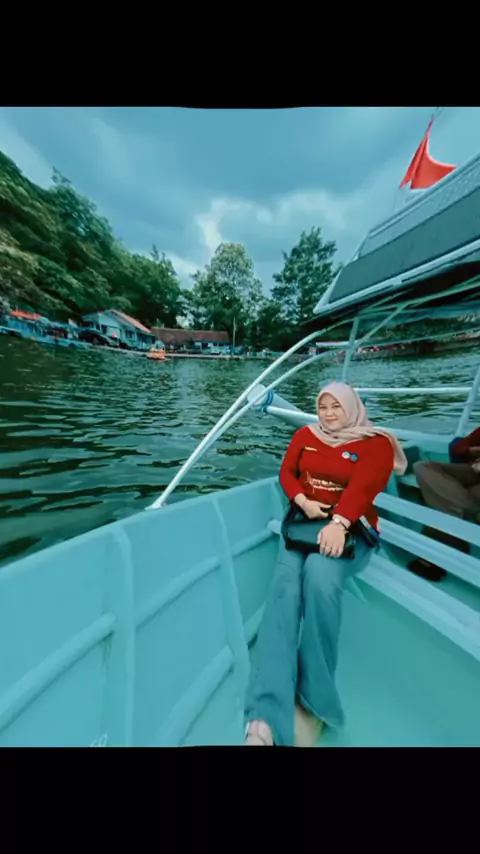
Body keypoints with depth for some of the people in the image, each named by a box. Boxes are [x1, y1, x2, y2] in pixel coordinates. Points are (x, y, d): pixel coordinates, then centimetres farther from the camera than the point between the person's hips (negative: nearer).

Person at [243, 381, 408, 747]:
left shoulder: (375, 442, 3)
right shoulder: (305, 435, 12)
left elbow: (365, 486, -13)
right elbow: (286, 473, 8)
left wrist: (338, 523, -28)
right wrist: (303, 501, -10)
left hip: (350, 528, -2)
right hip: (305, 520, 3)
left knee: (320, 578, -33)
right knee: (286, 583, -25)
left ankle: (313, 698, -12)